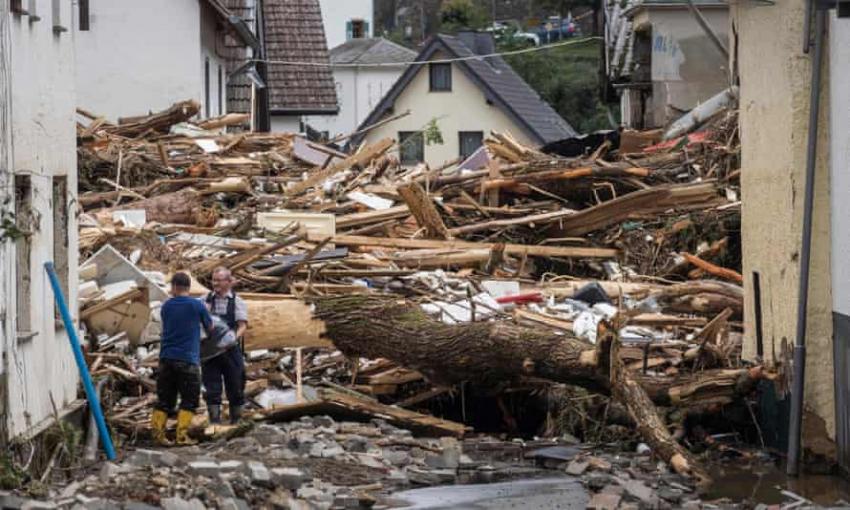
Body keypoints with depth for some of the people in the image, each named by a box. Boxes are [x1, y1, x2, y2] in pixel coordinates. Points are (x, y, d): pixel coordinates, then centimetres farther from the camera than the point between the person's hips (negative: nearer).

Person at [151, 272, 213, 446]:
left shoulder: (166, 306, 7)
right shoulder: (197, 306, -4)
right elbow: (210, 327, 9)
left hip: (166, 358, 4)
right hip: (188, 359, -4)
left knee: (164, 399, 10)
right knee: (189, 400, 3)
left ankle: (157, 433, 5)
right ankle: (182, 435, -5)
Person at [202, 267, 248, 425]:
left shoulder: (237, 302, 4)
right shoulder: (206, 300, 8)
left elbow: (243, 326, -5)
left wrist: (234, 337, -24)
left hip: (230, 351, -1)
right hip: (210, 352, 1)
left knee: (234, 388, 6)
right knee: (211, 389, -3)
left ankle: (236, 421, 17)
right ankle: (214, 420, -1)